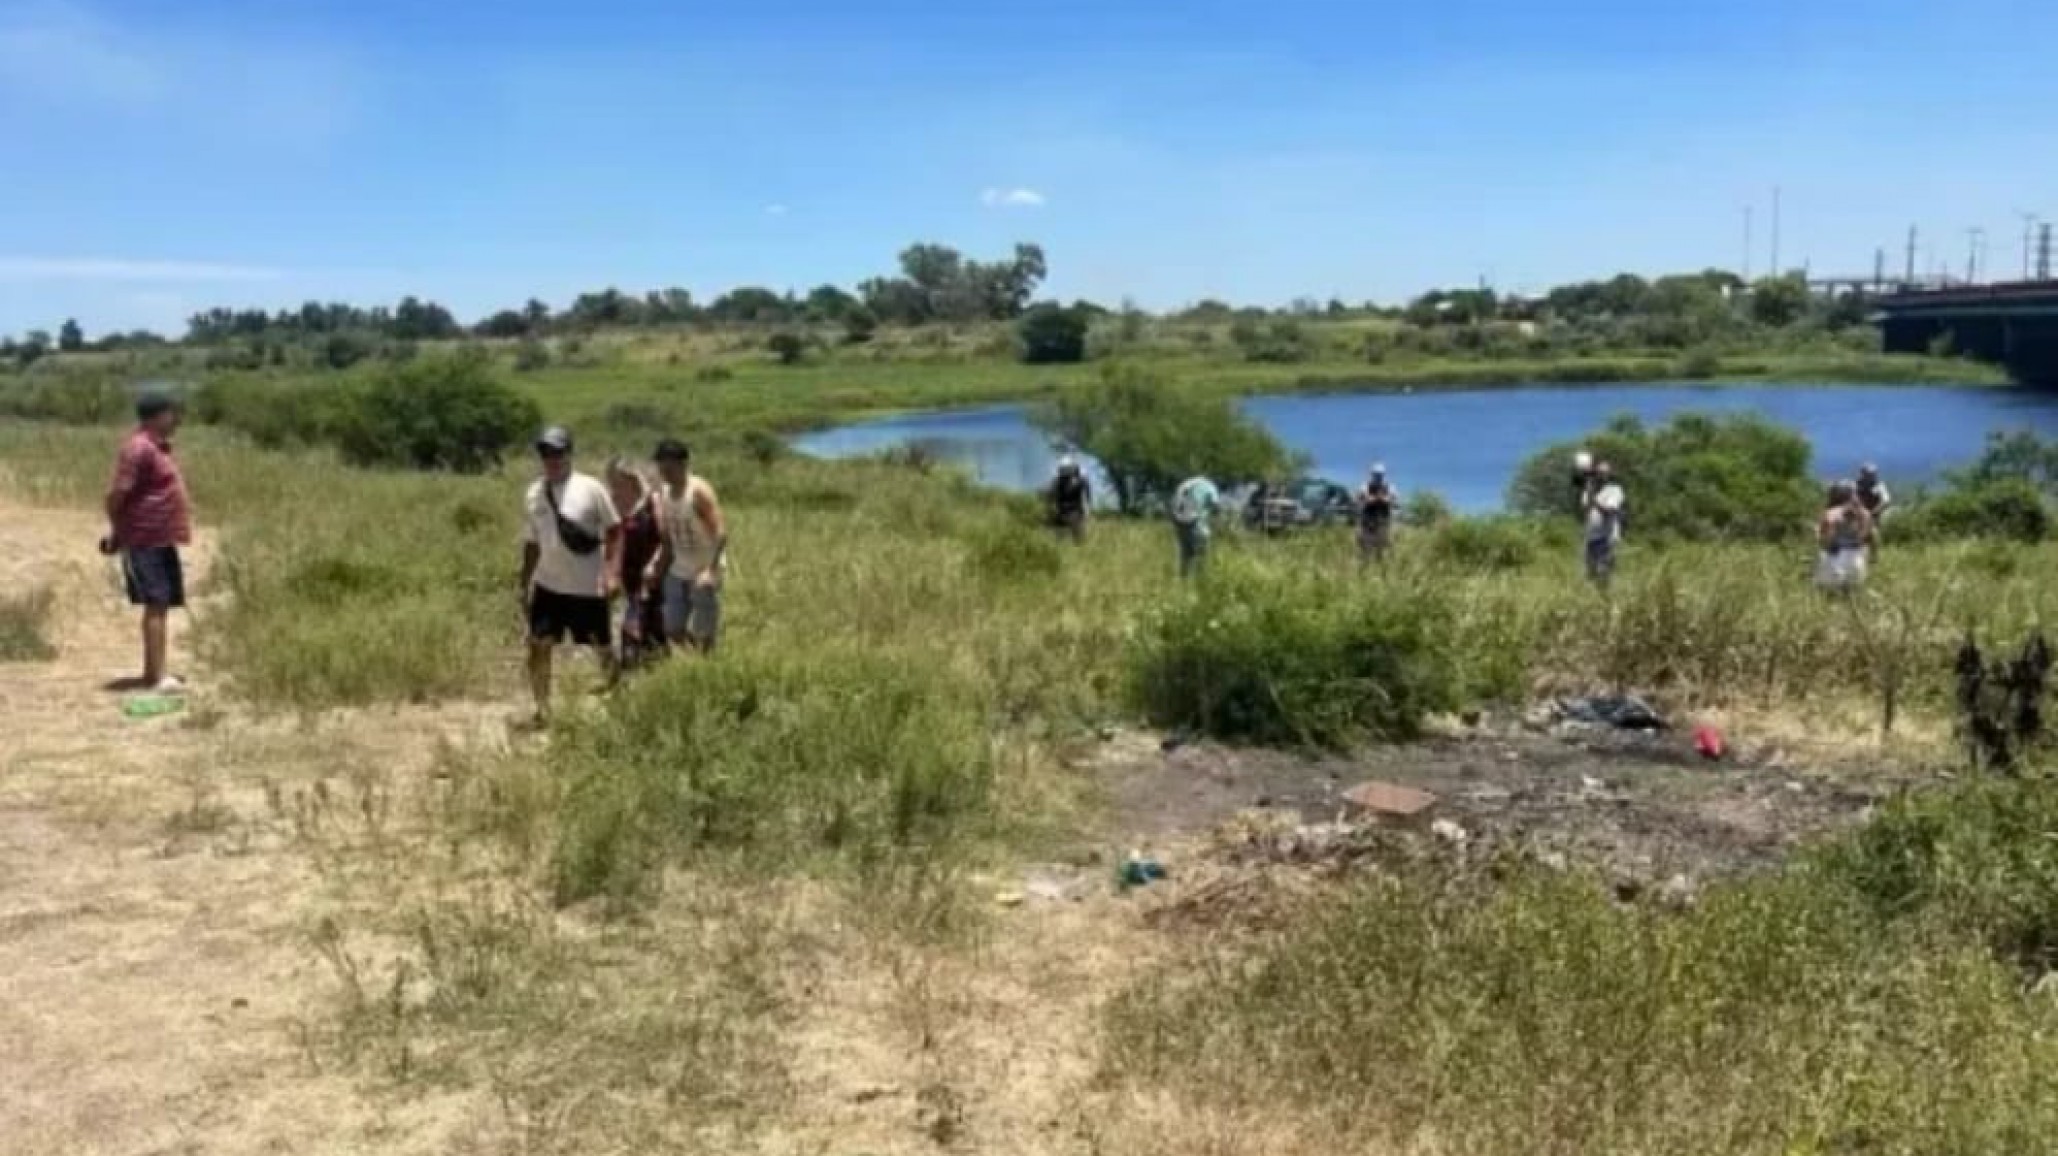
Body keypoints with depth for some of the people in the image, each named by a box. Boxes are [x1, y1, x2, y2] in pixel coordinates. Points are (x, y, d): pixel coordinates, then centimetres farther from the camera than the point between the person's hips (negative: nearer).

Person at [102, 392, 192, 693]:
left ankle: (152, 672, 20)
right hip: (146, 541, -10)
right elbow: (116, 493, -19)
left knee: (162, 607, 12)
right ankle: (157, 677, -10)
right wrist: (117, 530, -7)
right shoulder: (139, 448, -16)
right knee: (156, 606, -10)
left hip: (162, 541, 10)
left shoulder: (157, 447, 16)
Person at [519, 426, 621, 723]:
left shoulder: (591, 489, -8)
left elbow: (614, 531, -4)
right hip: (548, 586, 3)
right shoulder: (533, 494, 4)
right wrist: (525, 586, 11)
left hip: (589, 587, -3)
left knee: (603, 650, 7)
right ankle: (542, 709, 13)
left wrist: (610, 571, -14)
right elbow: (531, 544, 12)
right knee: (538, 646, -1)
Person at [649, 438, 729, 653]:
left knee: (703, 634, -2)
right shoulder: (663, 491, 2)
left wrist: (711, 570, -32)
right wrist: (658, 563, 4)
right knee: (672, 631, 8)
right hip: (677, 571, 7)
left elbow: (721, 532, -24)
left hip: (704, 573, -7)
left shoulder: (699, 492, -19)